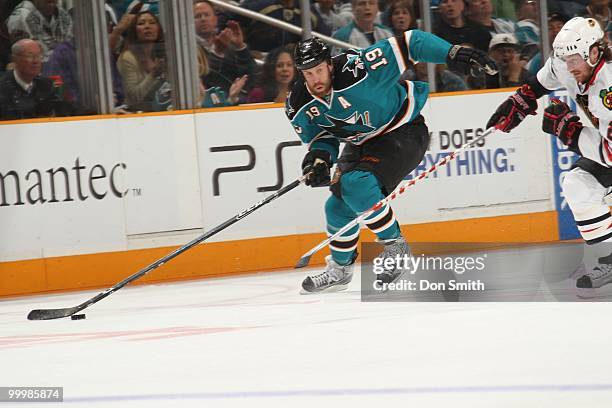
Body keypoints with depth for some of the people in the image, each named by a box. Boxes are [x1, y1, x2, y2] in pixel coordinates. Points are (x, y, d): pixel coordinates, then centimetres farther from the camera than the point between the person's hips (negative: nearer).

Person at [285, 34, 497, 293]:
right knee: (338, 204, 5)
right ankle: (340, 270, 27)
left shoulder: (357, 68, -31)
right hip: (361, 142, 7)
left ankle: (395, 245, -9)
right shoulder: (299, 105, -13)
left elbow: (409, 43, -28)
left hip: (403, 133, -7)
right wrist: (318, 157, -22)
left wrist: (452, 54, -36)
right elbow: (322, 137, 2)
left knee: (356, 185, -26)